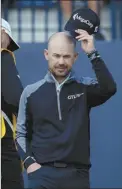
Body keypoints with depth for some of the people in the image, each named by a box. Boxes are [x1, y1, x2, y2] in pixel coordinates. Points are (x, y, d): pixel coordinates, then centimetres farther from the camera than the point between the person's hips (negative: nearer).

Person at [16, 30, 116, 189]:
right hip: (43, 173, 0)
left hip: (77, 174, 0)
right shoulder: (31, 92, 8)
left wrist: (92, 54, -16)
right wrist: (29, 162, -3)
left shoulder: (84, 88, 4)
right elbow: (22, 133, 13)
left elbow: (109, 88, -18)